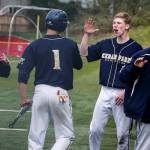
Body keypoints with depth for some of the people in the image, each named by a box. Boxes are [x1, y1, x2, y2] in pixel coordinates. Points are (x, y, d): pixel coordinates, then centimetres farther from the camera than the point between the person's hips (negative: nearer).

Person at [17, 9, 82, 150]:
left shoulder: (35, 45, -1)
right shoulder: (70, 45, 1)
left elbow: (23, 74, -5)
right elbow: (78, 65, 20)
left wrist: (23, 98, 2)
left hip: (40, 91, 1)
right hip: (61, 94, -1)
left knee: (35, 138, 8)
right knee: (66, 135, 10)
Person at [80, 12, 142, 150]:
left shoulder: (135, 48, -5)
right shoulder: (105, 44, 8)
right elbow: (84, 52, 8)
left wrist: (126, 92, -13)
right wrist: (86, 34, -6)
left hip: (123, 95, -4)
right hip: (105, 92, 4)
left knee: (123, 133, 2)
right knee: (95, 130, 5)